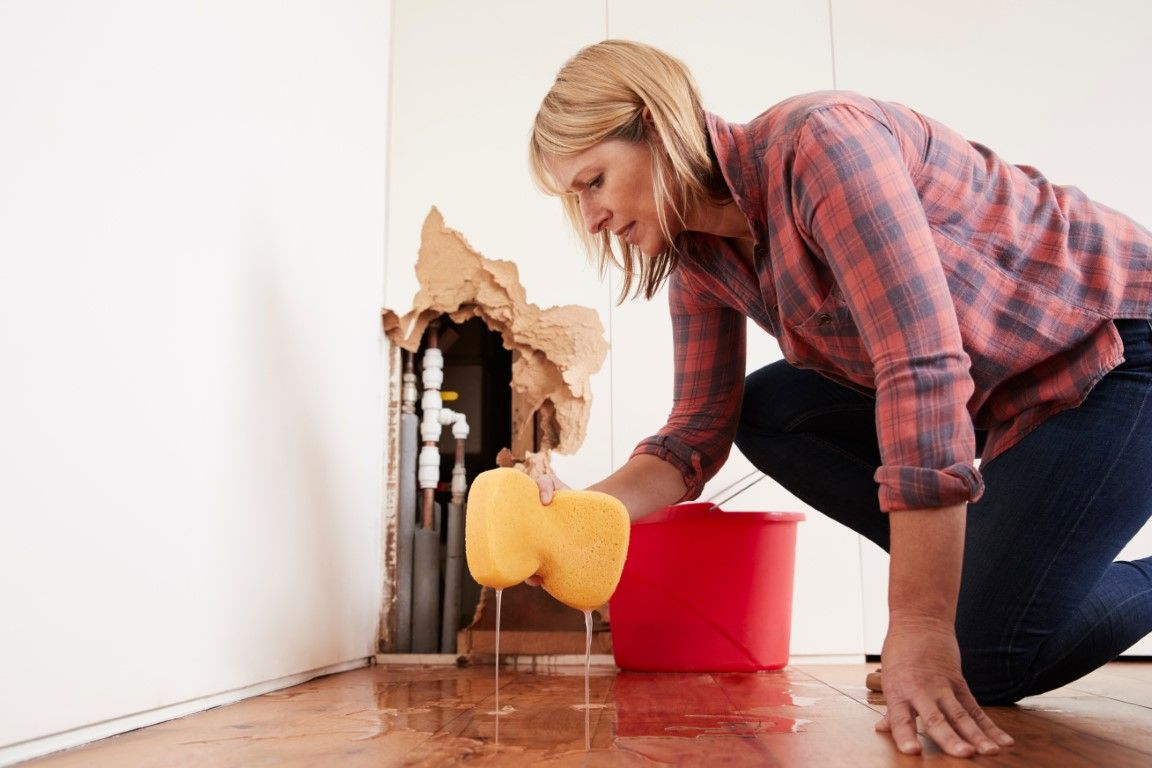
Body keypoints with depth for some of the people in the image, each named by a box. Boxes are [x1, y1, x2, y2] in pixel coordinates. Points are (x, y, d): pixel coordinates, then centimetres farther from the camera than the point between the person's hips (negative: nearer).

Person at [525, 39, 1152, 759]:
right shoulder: (699, 259, -4)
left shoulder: (820, 142, -28)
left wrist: (919, 629, -34)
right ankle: (969, 571, 3)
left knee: (983, 657, -15)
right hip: (991, 388, 8)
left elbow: (924, 374, -35)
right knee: (768, 413, -6)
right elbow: (697, 434, -2)